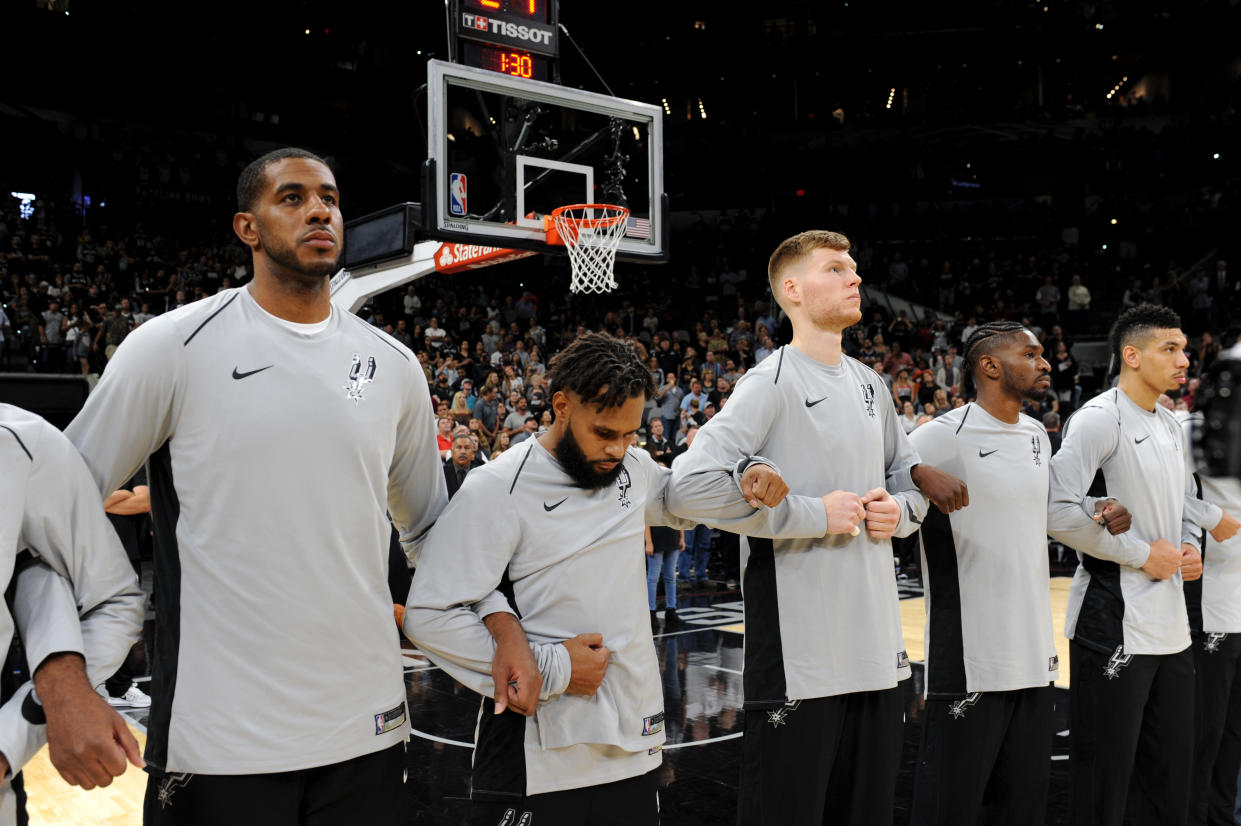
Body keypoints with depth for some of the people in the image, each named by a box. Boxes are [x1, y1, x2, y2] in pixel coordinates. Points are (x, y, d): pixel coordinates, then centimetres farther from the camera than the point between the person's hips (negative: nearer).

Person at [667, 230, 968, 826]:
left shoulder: (868, 384, 14)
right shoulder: (773, 381, -10)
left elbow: (905, 471, 27)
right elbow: (690, 487, -20)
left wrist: (897, 509, 2)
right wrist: (815, 514, -17)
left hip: (876, 646, 8)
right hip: (799, 656, -7)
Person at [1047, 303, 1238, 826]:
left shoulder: (1169, 425, 14)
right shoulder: (1098, 419, -13)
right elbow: (1058, 511, -23)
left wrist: (1189, 548, 6)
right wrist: (1143, 553, -17)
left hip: (1171, 625, 9)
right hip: (1114, 623, -8)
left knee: (1172, 769, 16)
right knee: (1105, 776, 0)